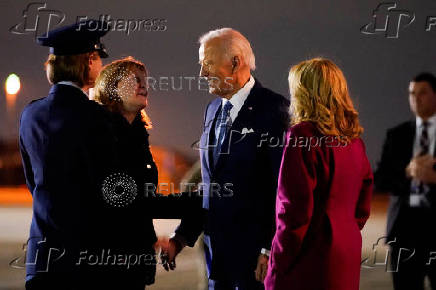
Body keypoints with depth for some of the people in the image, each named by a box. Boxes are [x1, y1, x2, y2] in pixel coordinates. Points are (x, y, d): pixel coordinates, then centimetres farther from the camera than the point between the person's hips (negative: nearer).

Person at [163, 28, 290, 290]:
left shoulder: (272, 109, -11)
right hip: (217, 250, 7)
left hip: (255, 252, -7)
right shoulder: (213, 110, 14)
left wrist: (270, 250, -18)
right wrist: (182, 236, 10)